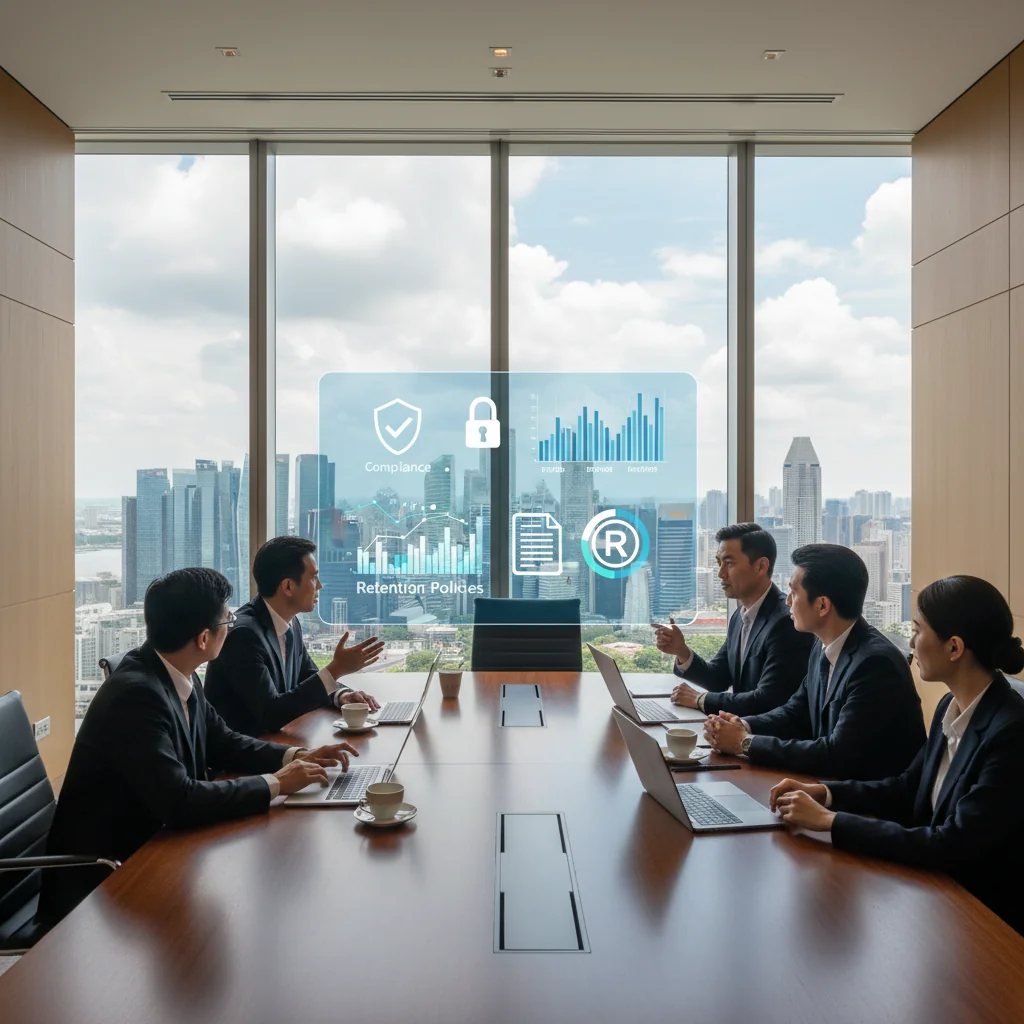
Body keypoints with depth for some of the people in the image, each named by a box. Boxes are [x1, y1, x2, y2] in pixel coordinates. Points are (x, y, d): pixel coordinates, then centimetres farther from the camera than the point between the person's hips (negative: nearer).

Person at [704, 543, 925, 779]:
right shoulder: (824, 648, 2)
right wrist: (744, 726, -7)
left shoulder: (876, 662, -24)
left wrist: (746, 742, -19)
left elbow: (837, 756, -26)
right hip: (837, 784, 7)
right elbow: (796, 712, 13)